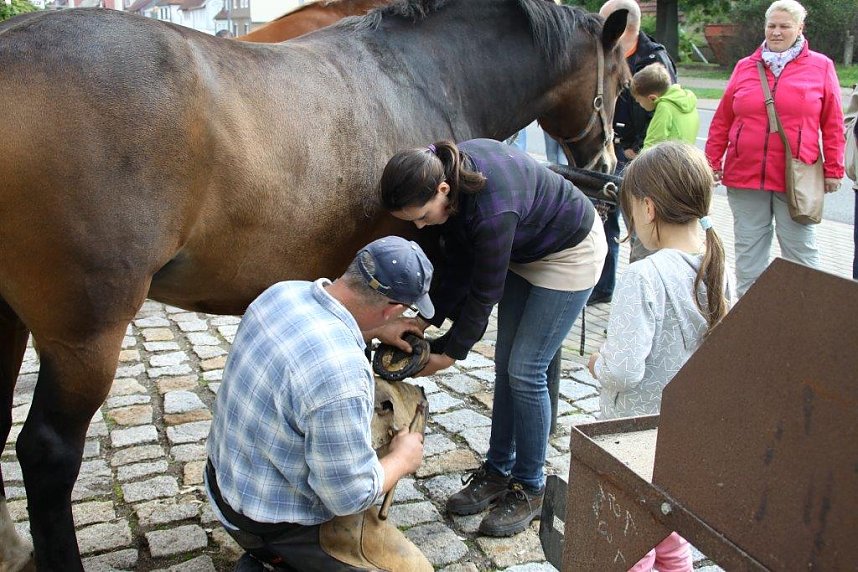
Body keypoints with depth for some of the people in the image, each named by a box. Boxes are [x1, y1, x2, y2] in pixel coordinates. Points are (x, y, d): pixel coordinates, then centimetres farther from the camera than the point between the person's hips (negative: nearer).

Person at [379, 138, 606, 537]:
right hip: (523, 252, 8)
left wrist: (449, 355, -15)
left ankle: (529, 489, 9)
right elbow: (457, 264, -5)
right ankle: (498, 471, 23)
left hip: (569, 254, -8)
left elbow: (484, 292, -27)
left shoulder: (491, 211, -41)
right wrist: (427, 318, -8)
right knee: (505, 364, 9)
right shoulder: (444, 172, -17)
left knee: (525, 371, -7)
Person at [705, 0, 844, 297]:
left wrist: (833, 169, 2)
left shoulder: (820, 67, 3)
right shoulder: (745, 67, 9)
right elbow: (722, 120, 10)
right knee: (749, 249, 9)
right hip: (744, 175, 2)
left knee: (800, 249, 5)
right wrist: (712, 162, 7)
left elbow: (833, 125, 4)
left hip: (797, 180, -2)